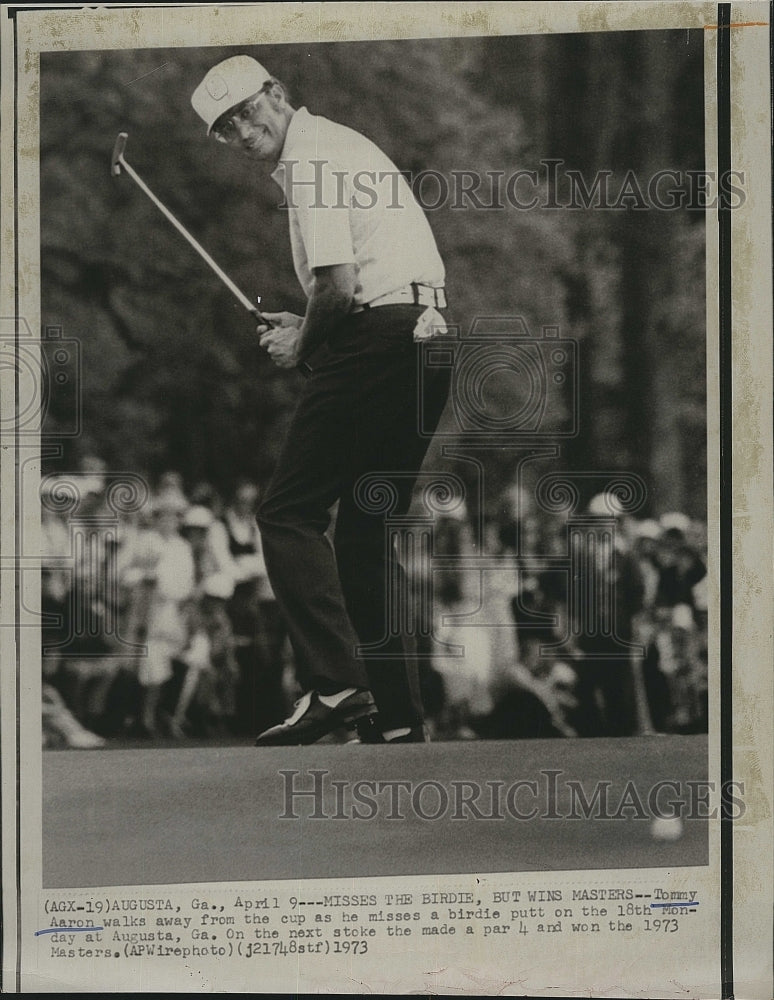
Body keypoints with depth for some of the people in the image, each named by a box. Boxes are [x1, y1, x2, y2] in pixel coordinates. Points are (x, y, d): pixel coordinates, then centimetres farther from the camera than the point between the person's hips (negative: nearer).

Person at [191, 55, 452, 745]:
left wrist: (300, 347, 1)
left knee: (290, 515, -7)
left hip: (375, 345, -10)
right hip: (428, 340, 10)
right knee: (364, 530, 12)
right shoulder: (345, 145, 25)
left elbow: (337, 281, -15)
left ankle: (335, 683, -18)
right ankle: (396, 713, 8)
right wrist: (309, 328, 17)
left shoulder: (308, 156, -6)